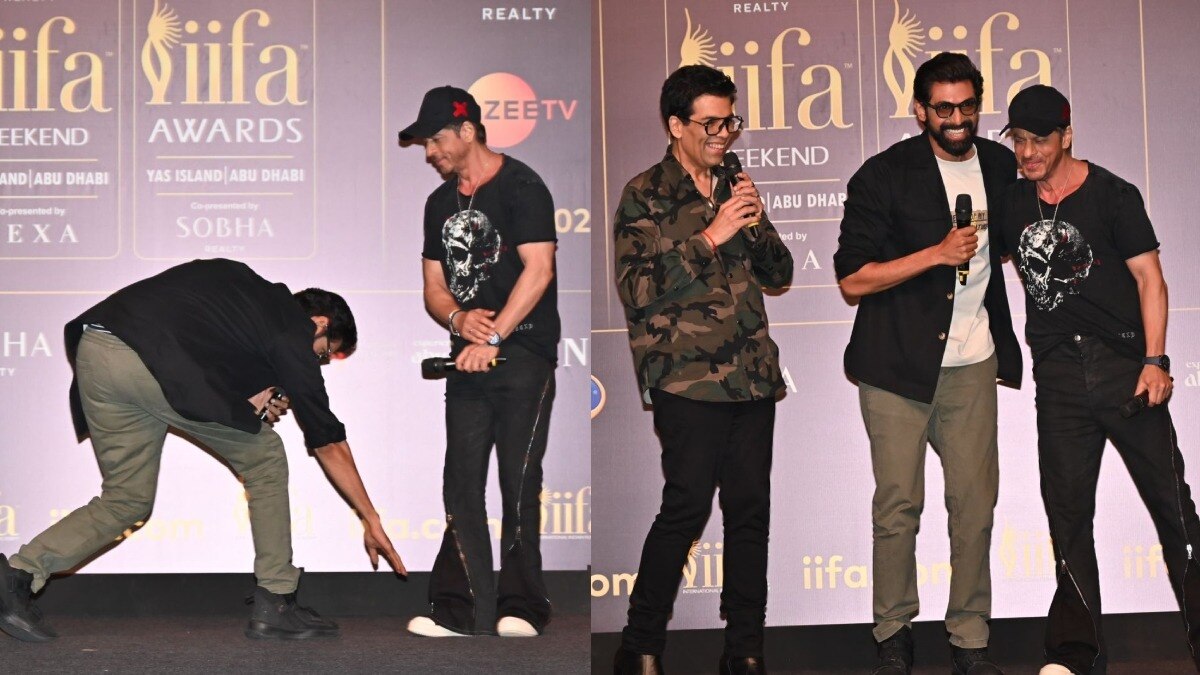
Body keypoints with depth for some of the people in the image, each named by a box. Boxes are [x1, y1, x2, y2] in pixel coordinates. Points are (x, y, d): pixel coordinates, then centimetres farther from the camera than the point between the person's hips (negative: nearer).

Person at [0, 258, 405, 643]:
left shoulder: (243, 285, 29)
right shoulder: (293, 331, 10)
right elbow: (328, 443, 15)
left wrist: (246, 391, 17)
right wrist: (371, 520, 23)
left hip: (92, 352, 7)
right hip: (156, 364, -7)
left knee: (127, 501, 18)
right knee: (264, 461, 11)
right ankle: (274, 607, 13)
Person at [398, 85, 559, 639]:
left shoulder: (520, 187, -4)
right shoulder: (440, 203, 18)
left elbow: (538, 269, -14)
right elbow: (434, 287, 17)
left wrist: (492, 339, -18)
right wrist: (458, 320, -6)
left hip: (523, 352, -7)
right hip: (468, 357, 7)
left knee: (518, 483, -7)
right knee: (460, 484, 2)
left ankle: (522, 608, 0)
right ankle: (459, 609, 4)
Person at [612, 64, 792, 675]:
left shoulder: (734, 189, 17)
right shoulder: (646, 195, -1)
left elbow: (779, 273, 18)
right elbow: (636, 289, -11)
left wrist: (757, 225, -2)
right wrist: (710, 236, -15)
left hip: (752, 375, 6)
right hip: (688, 378, -6)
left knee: (750, 508, 5)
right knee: (688, 506, -10)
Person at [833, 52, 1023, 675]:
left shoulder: (1002, 167, 8)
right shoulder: (885, 175, -6)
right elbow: (852, 278, -10)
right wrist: (938, 253, -17)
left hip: (972, 365, 4)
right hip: (897, 365, -3)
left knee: (975, 502, 2)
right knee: (897, 505, -1)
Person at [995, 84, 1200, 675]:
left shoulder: (1111, 195, -2)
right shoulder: (1012, 203, 10)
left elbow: (1149, 277, -4)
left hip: (1123, 362, -4)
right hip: (1058, 375, 4)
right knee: (1067, 510, 4)